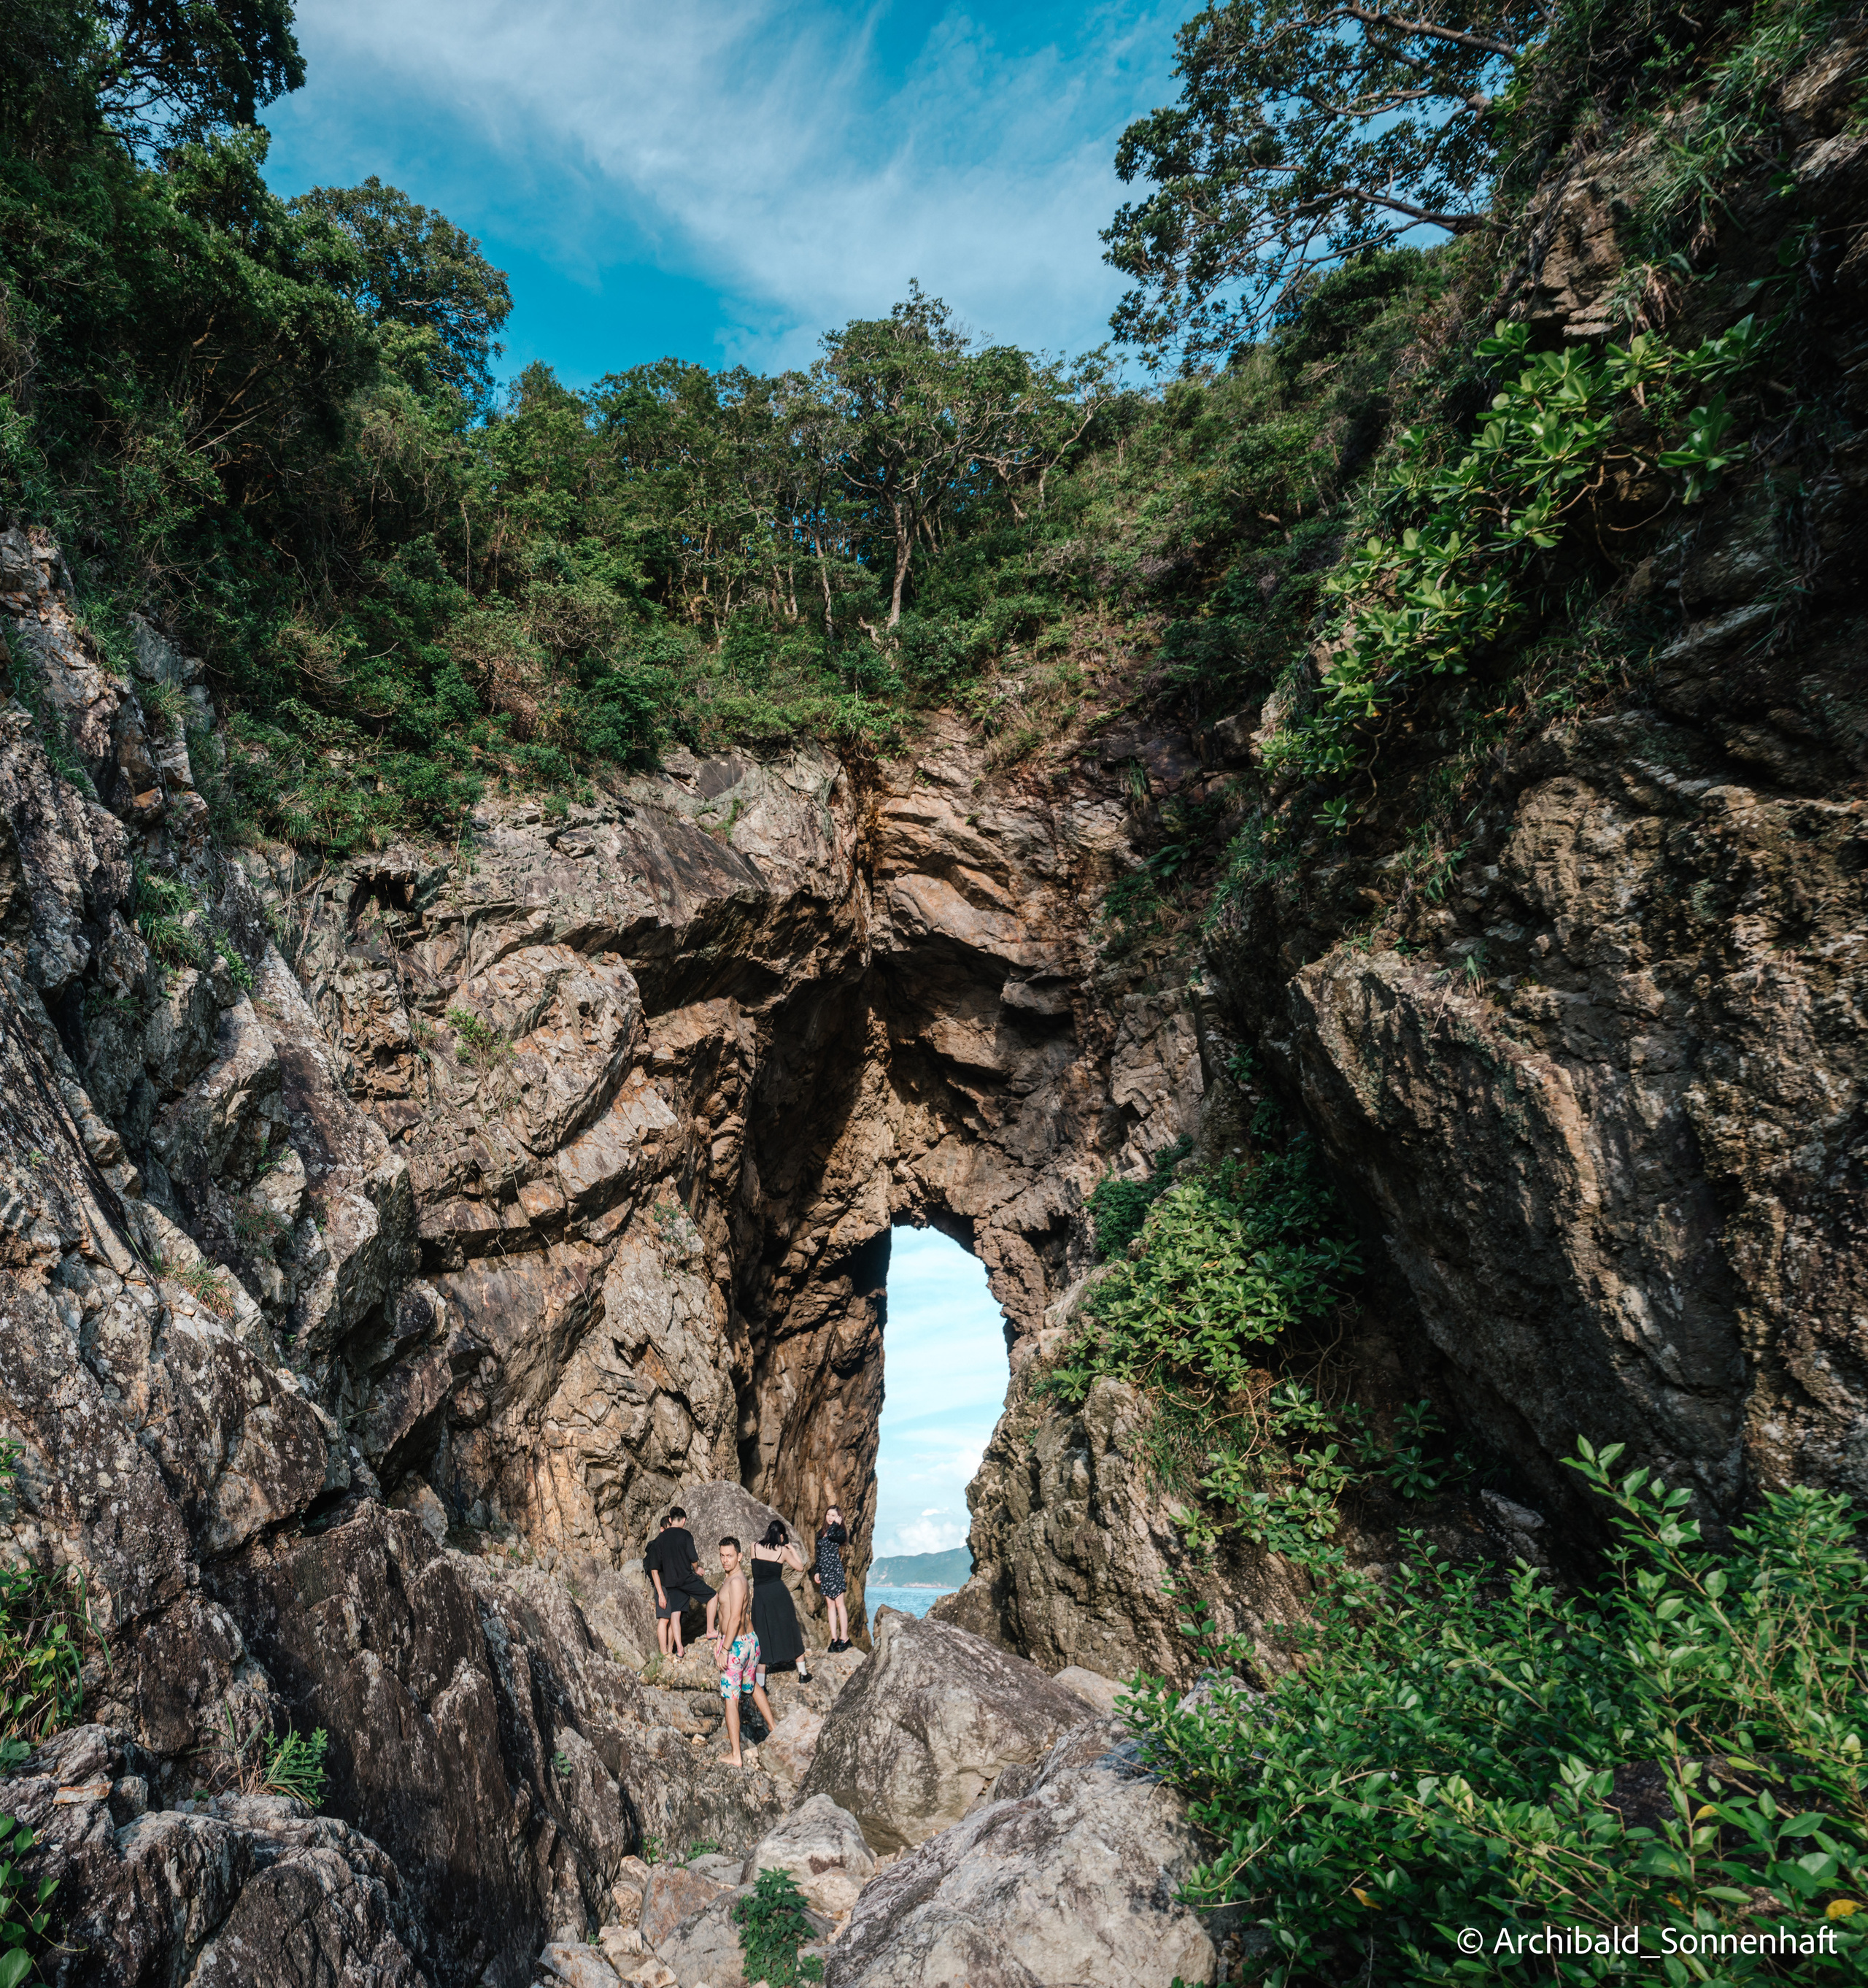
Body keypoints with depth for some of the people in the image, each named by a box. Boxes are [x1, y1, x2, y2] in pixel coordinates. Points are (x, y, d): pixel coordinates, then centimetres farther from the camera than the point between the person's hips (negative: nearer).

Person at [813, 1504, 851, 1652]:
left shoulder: (841, 1532, -4)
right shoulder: (821, 1533, 15)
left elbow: (832, 1535, -27)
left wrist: (836, 1523, -11)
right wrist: (817, 1572, 14)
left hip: (835, 1570, -7)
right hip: (824, 1572, 7)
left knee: (839, 1604, -5)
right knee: (829, 1604, 6)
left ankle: (844, 1637, -1)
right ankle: (834, 1638, 8)